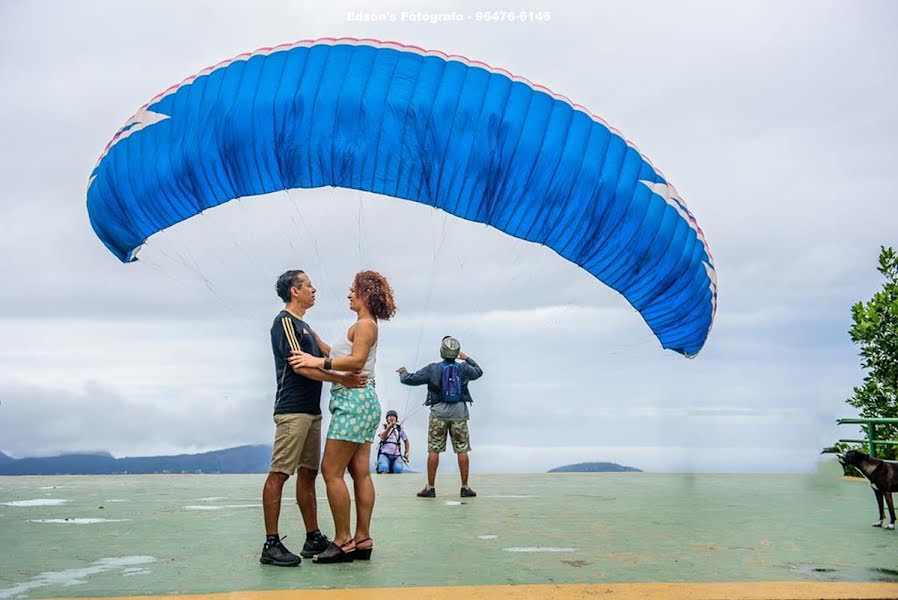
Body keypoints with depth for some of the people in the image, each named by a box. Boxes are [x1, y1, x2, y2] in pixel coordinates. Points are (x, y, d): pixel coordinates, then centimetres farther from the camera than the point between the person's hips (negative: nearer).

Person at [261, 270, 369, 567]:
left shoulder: (304, 325, 22)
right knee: (279, 474, -8)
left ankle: (313, 537, 15)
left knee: (308, 473, 10)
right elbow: (300, 366, -16)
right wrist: (342, 379, -18)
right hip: (292, 411, -10)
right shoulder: (285, 321, -7)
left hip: (311, 411, 10)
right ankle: (271, 544, -7)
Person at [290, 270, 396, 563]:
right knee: (361, 472, 8)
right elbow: (338, 355, 21)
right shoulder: (366, 325, 21)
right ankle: (362, 540, 10)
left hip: (354, 400, -10)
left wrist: (320, 362, -28)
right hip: (361, 401, 10)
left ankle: (343, 541, -6)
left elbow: (357, 361, -22)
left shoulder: (364, 324, -8)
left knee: (331, 470, -9)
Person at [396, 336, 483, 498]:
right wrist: (467, 359, 36)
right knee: (462, 450, 3)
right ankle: (465, 488, 4)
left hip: (439, 413, -1)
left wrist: (403, 372, 25)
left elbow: (410, 379, 4)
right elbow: (478, 372, 24)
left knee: (434, 450, 2)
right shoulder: (463, 368, 3)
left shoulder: (432, 369, -2)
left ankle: (430, 488, 3)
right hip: (459, 413, 1)